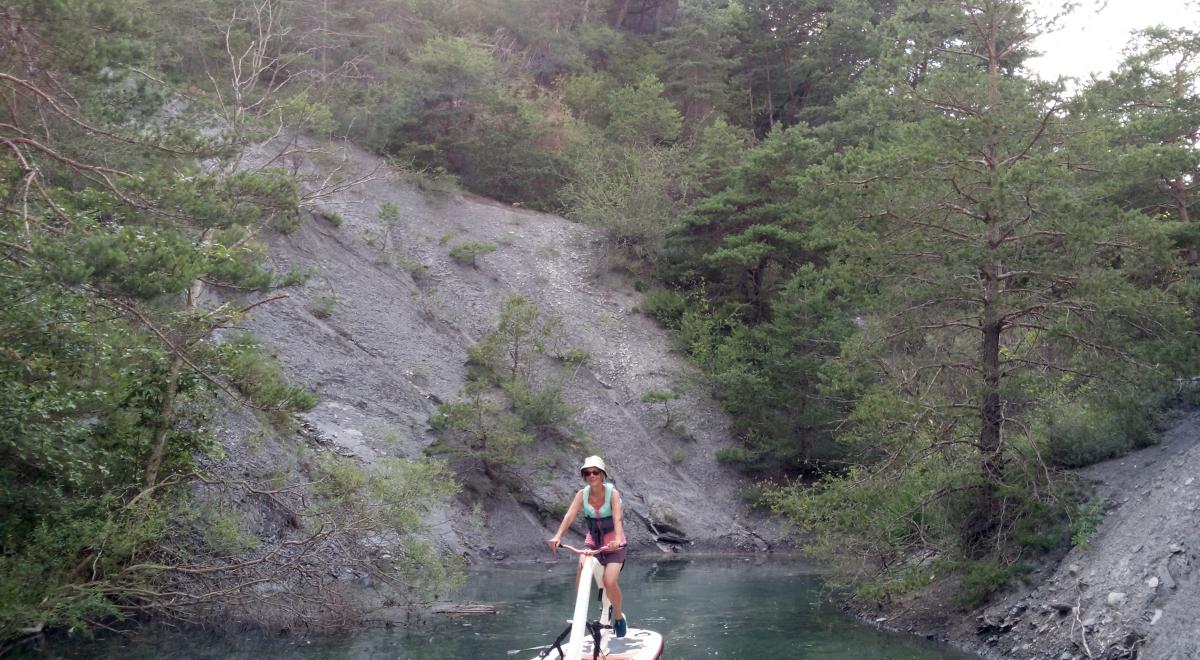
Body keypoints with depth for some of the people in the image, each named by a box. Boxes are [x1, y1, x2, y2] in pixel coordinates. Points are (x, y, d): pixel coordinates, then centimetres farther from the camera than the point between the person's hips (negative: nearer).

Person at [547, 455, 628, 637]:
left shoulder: (613, 493, -17)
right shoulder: (582, 494, -9)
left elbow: (617, 518, -31)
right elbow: (570, 515, -22)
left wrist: (617, 540, -50)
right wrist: (558, 536, -39)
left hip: (614, 544, -3)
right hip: (592, 541, 3)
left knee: (610, 582, -20)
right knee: (581, 578, -22)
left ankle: (619, 617, 7)